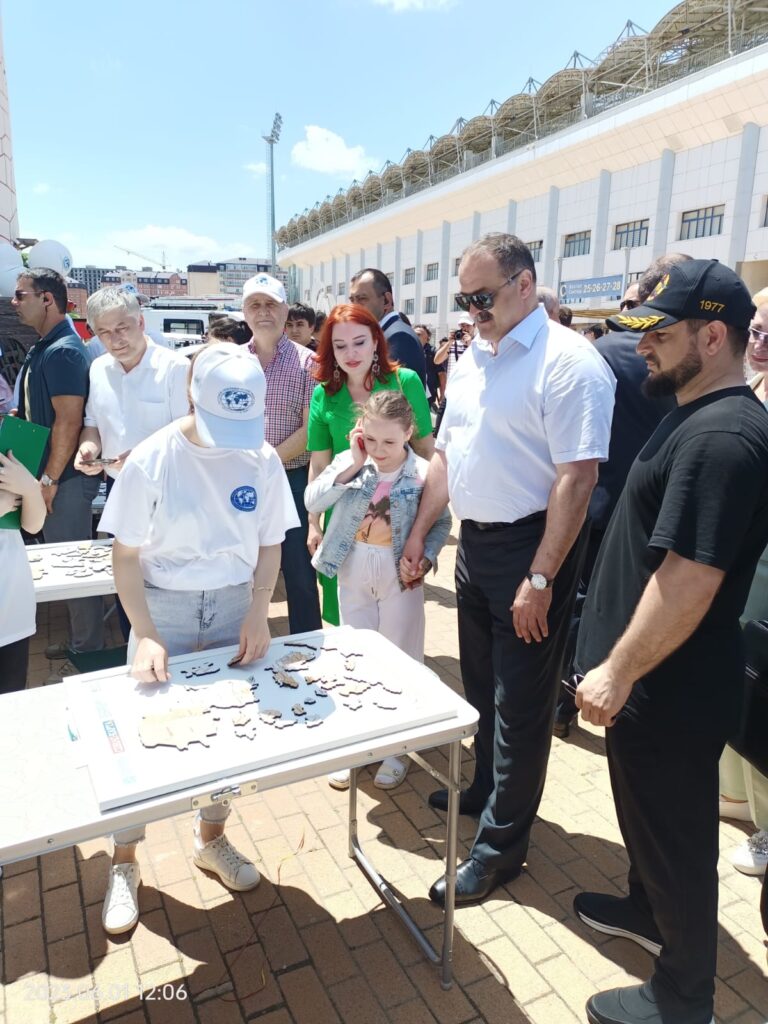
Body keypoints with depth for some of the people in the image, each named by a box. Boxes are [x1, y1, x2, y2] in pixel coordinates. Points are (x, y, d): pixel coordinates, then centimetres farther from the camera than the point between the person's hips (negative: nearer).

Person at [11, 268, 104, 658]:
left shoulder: (62, 351, -17)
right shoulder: (42, 349, 13)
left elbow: (69, 422, -23)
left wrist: (49, 480, -19)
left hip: (65, 477, -10)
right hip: (49, 472, 10)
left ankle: (87, 647, 16)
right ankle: (81, 639, 30)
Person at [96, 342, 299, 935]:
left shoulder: (264, 461, -8)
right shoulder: (152, 461, -15)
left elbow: (269, 545, 2)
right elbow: (126, 556, -9)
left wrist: (258, 613, -10)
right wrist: (145, 635, -17)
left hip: (235, 610, 2)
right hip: (164, 611, -2)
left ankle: (211, 840, 38)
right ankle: (124, 864, 31)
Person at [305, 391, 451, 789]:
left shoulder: (423, 473, -12)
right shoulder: (350, 461, -6)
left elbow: (441, 523, -1)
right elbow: (312, 502, -15)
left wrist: (427, 557, -16)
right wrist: (351, 466, -19)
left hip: (400, 574, -2)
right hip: (354, 570, 3)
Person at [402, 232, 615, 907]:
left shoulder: (568, 363, -16)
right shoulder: (472, 359, 9)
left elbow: (577, 477, -21)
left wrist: (540, 579, -22)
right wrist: (418, 534, 14)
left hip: (531, 546, -8)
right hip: (474, 541, 8)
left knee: (520, 702, 6)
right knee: (481, 685, 22)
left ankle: (501, 844, 23)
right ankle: (487, 788, 45)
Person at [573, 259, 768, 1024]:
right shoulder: (698, 418, 8)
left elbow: (688, 580, -30)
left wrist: (618, 672, -21)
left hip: (669, 689, -9)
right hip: (652, 679, 10)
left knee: (674, 831, 10)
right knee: (647, 813, 27)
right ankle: (647, 910, 51)